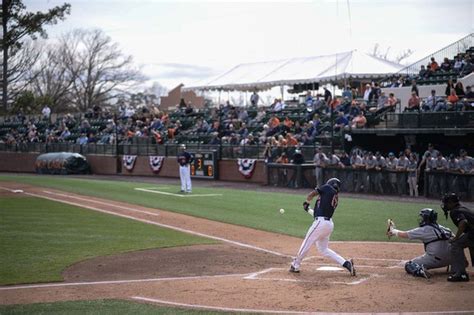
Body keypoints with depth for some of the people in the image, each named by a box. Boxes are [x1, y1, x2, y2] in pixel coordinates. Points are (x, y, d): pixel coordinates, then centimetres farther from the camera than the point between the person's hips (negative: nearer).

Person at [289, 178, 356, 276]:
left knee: (306, 244, 5)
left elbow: (312, 194, -6)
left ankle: (295, 265, 16)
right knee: (323, 249, 17)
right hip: (329, 224, 8)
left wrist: (306, 203, 12)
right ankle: (346, 263, 8)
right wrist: (308, 210, 33)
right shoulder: (335, 199, 21)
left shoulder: (327, 188, 1)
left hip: (320, 222, -8)